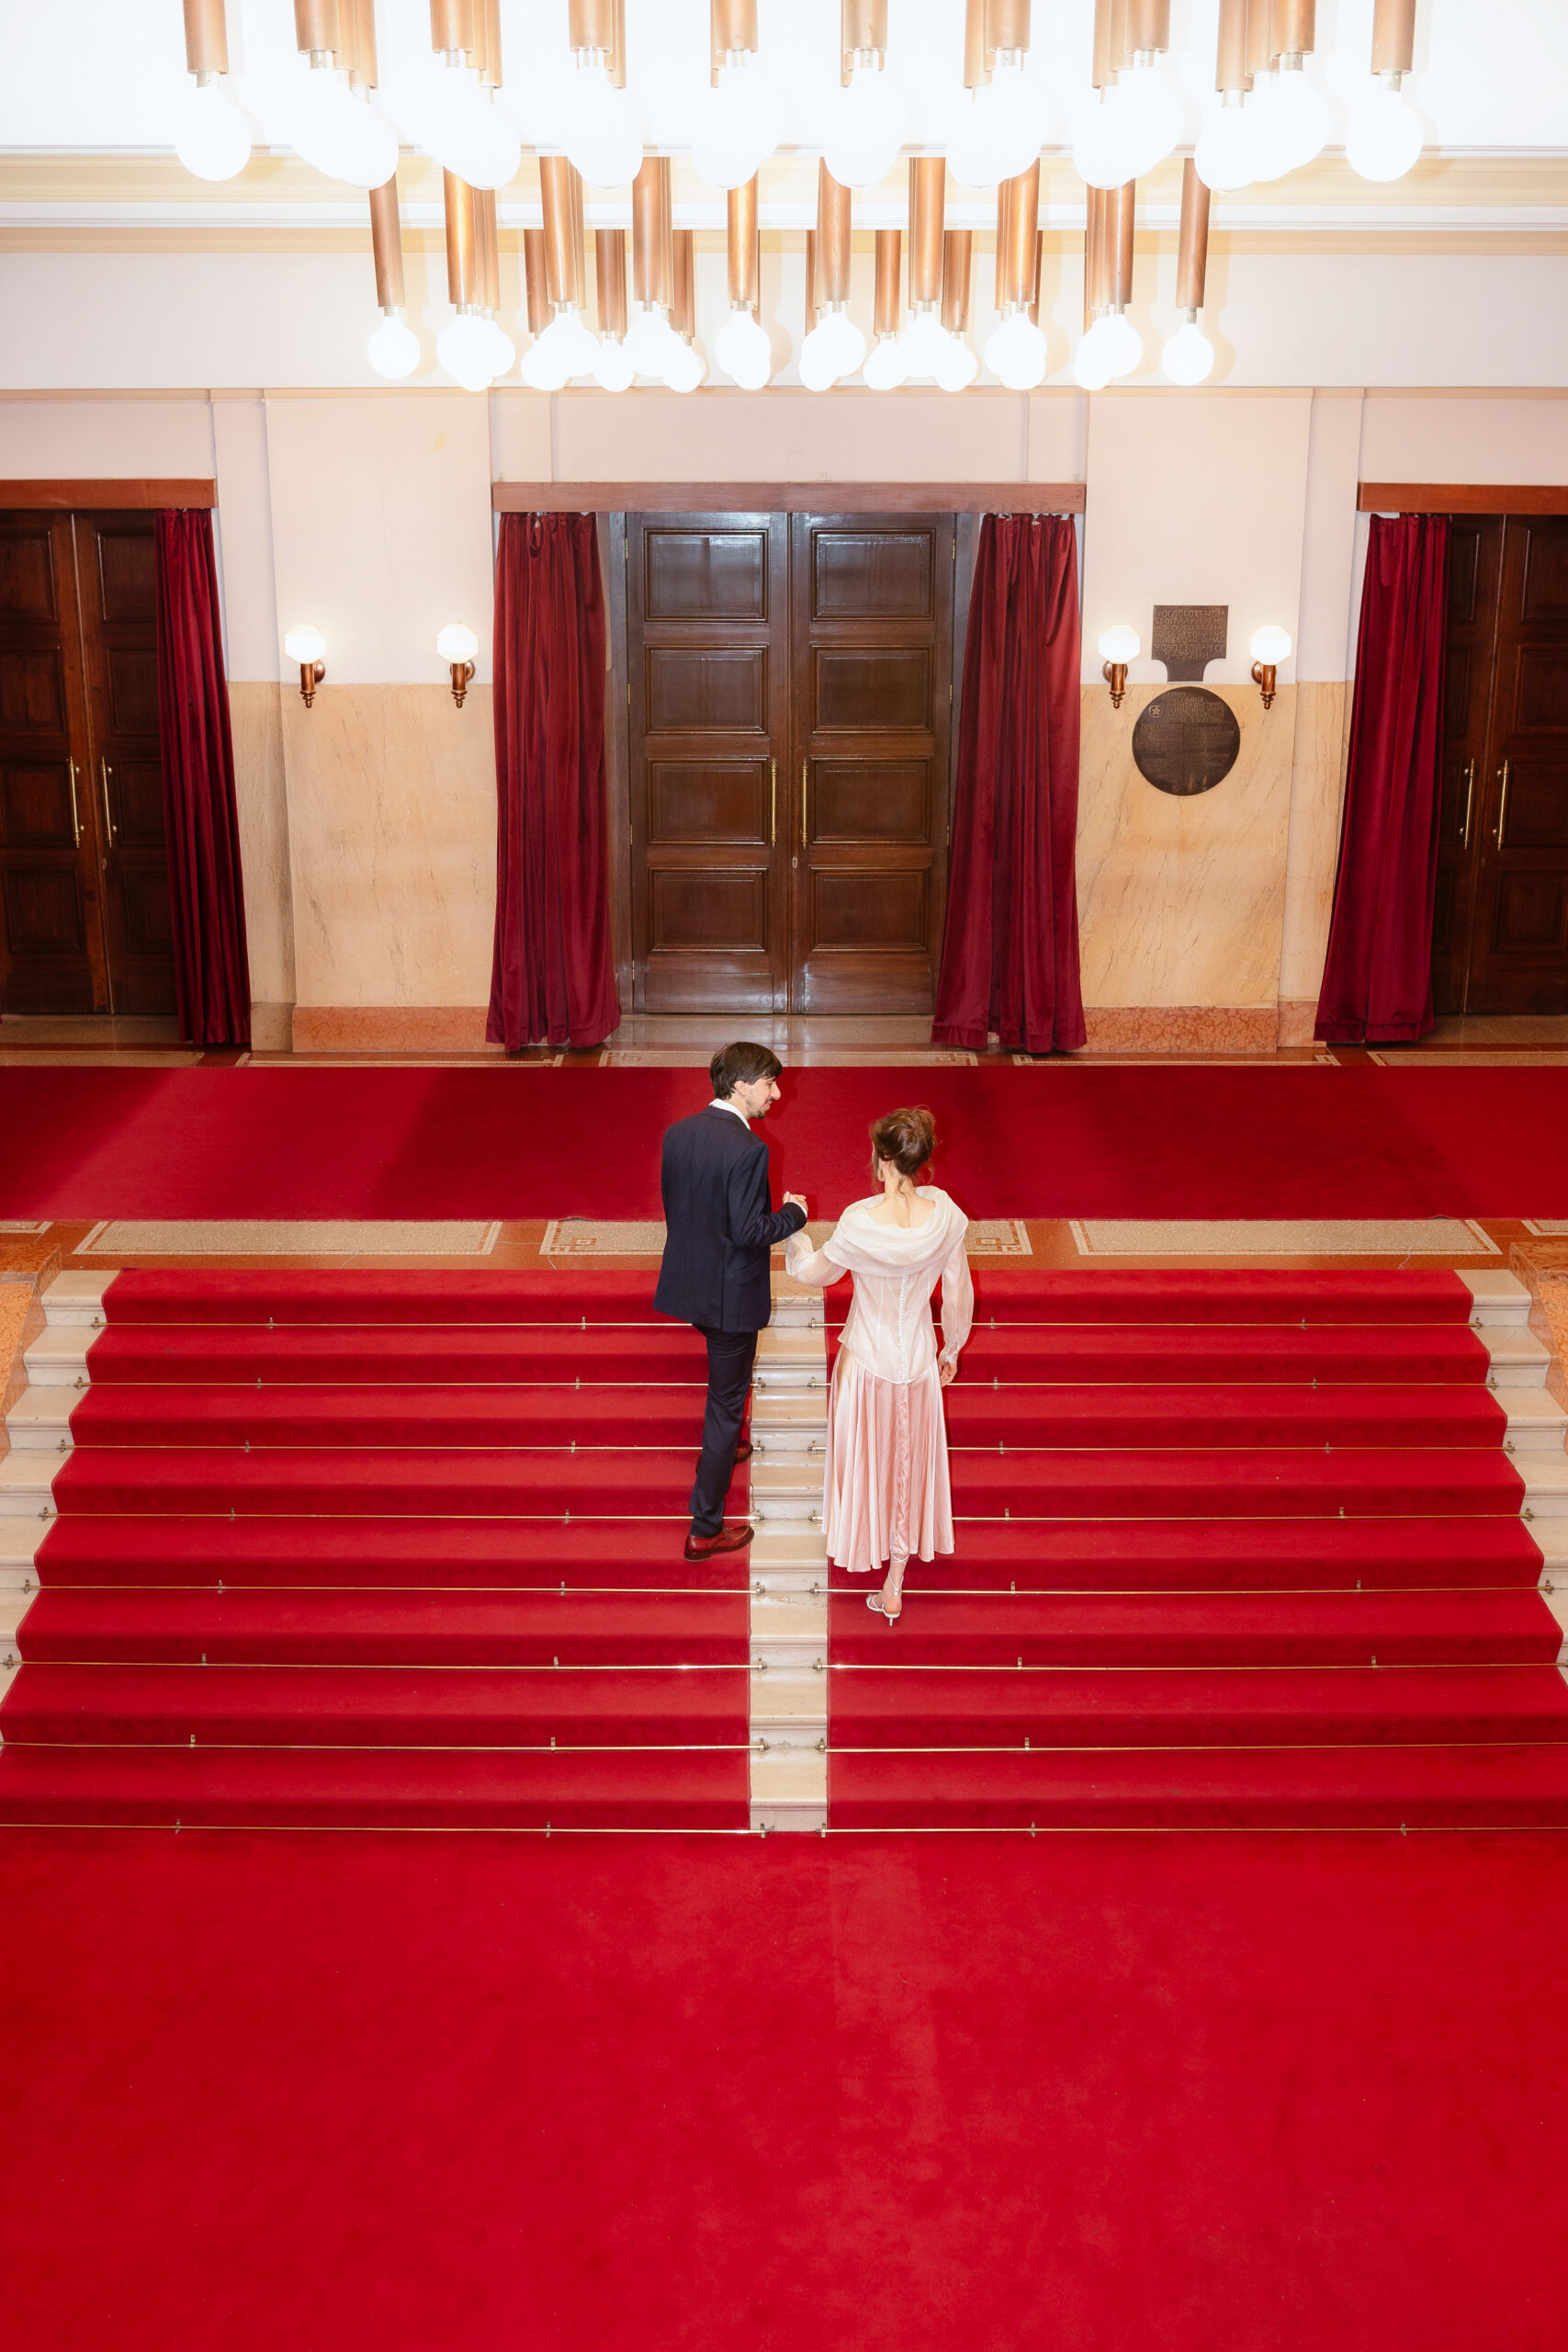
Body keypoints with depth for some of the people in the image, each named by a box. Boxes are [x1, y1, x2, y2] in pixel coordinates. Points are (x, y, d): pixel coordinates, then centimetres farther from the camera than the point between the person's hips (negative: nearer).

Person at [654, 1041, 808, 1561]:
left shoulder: (677, 1134, -1)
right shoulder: (747, 1150, -25)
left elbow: (673, 1206, 7)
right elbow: (748, 1231, -25)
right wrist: (794, 1213, -9)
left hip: (688, 1280, 8)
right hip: (731, 1294, -8)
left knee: (727, 1379, 33)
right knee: (726, 1398, 3)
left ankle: (724, 1449, 57)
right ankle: (706, 1528, 10)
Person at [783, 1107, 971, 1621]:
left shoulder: (859, 1223, -27)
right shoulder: (945, 1216, -18)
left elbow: (815, 1273, -7)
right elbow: (959, 1293, -6)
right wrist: (951, 1349, 12)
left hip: (866, 1357, -2)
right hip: (919, 1358, 3)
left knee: (863, 1457, 22)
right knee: (909, 1461, 18)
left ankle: (859, 1541, 46)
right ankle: (894, 1584, 28)